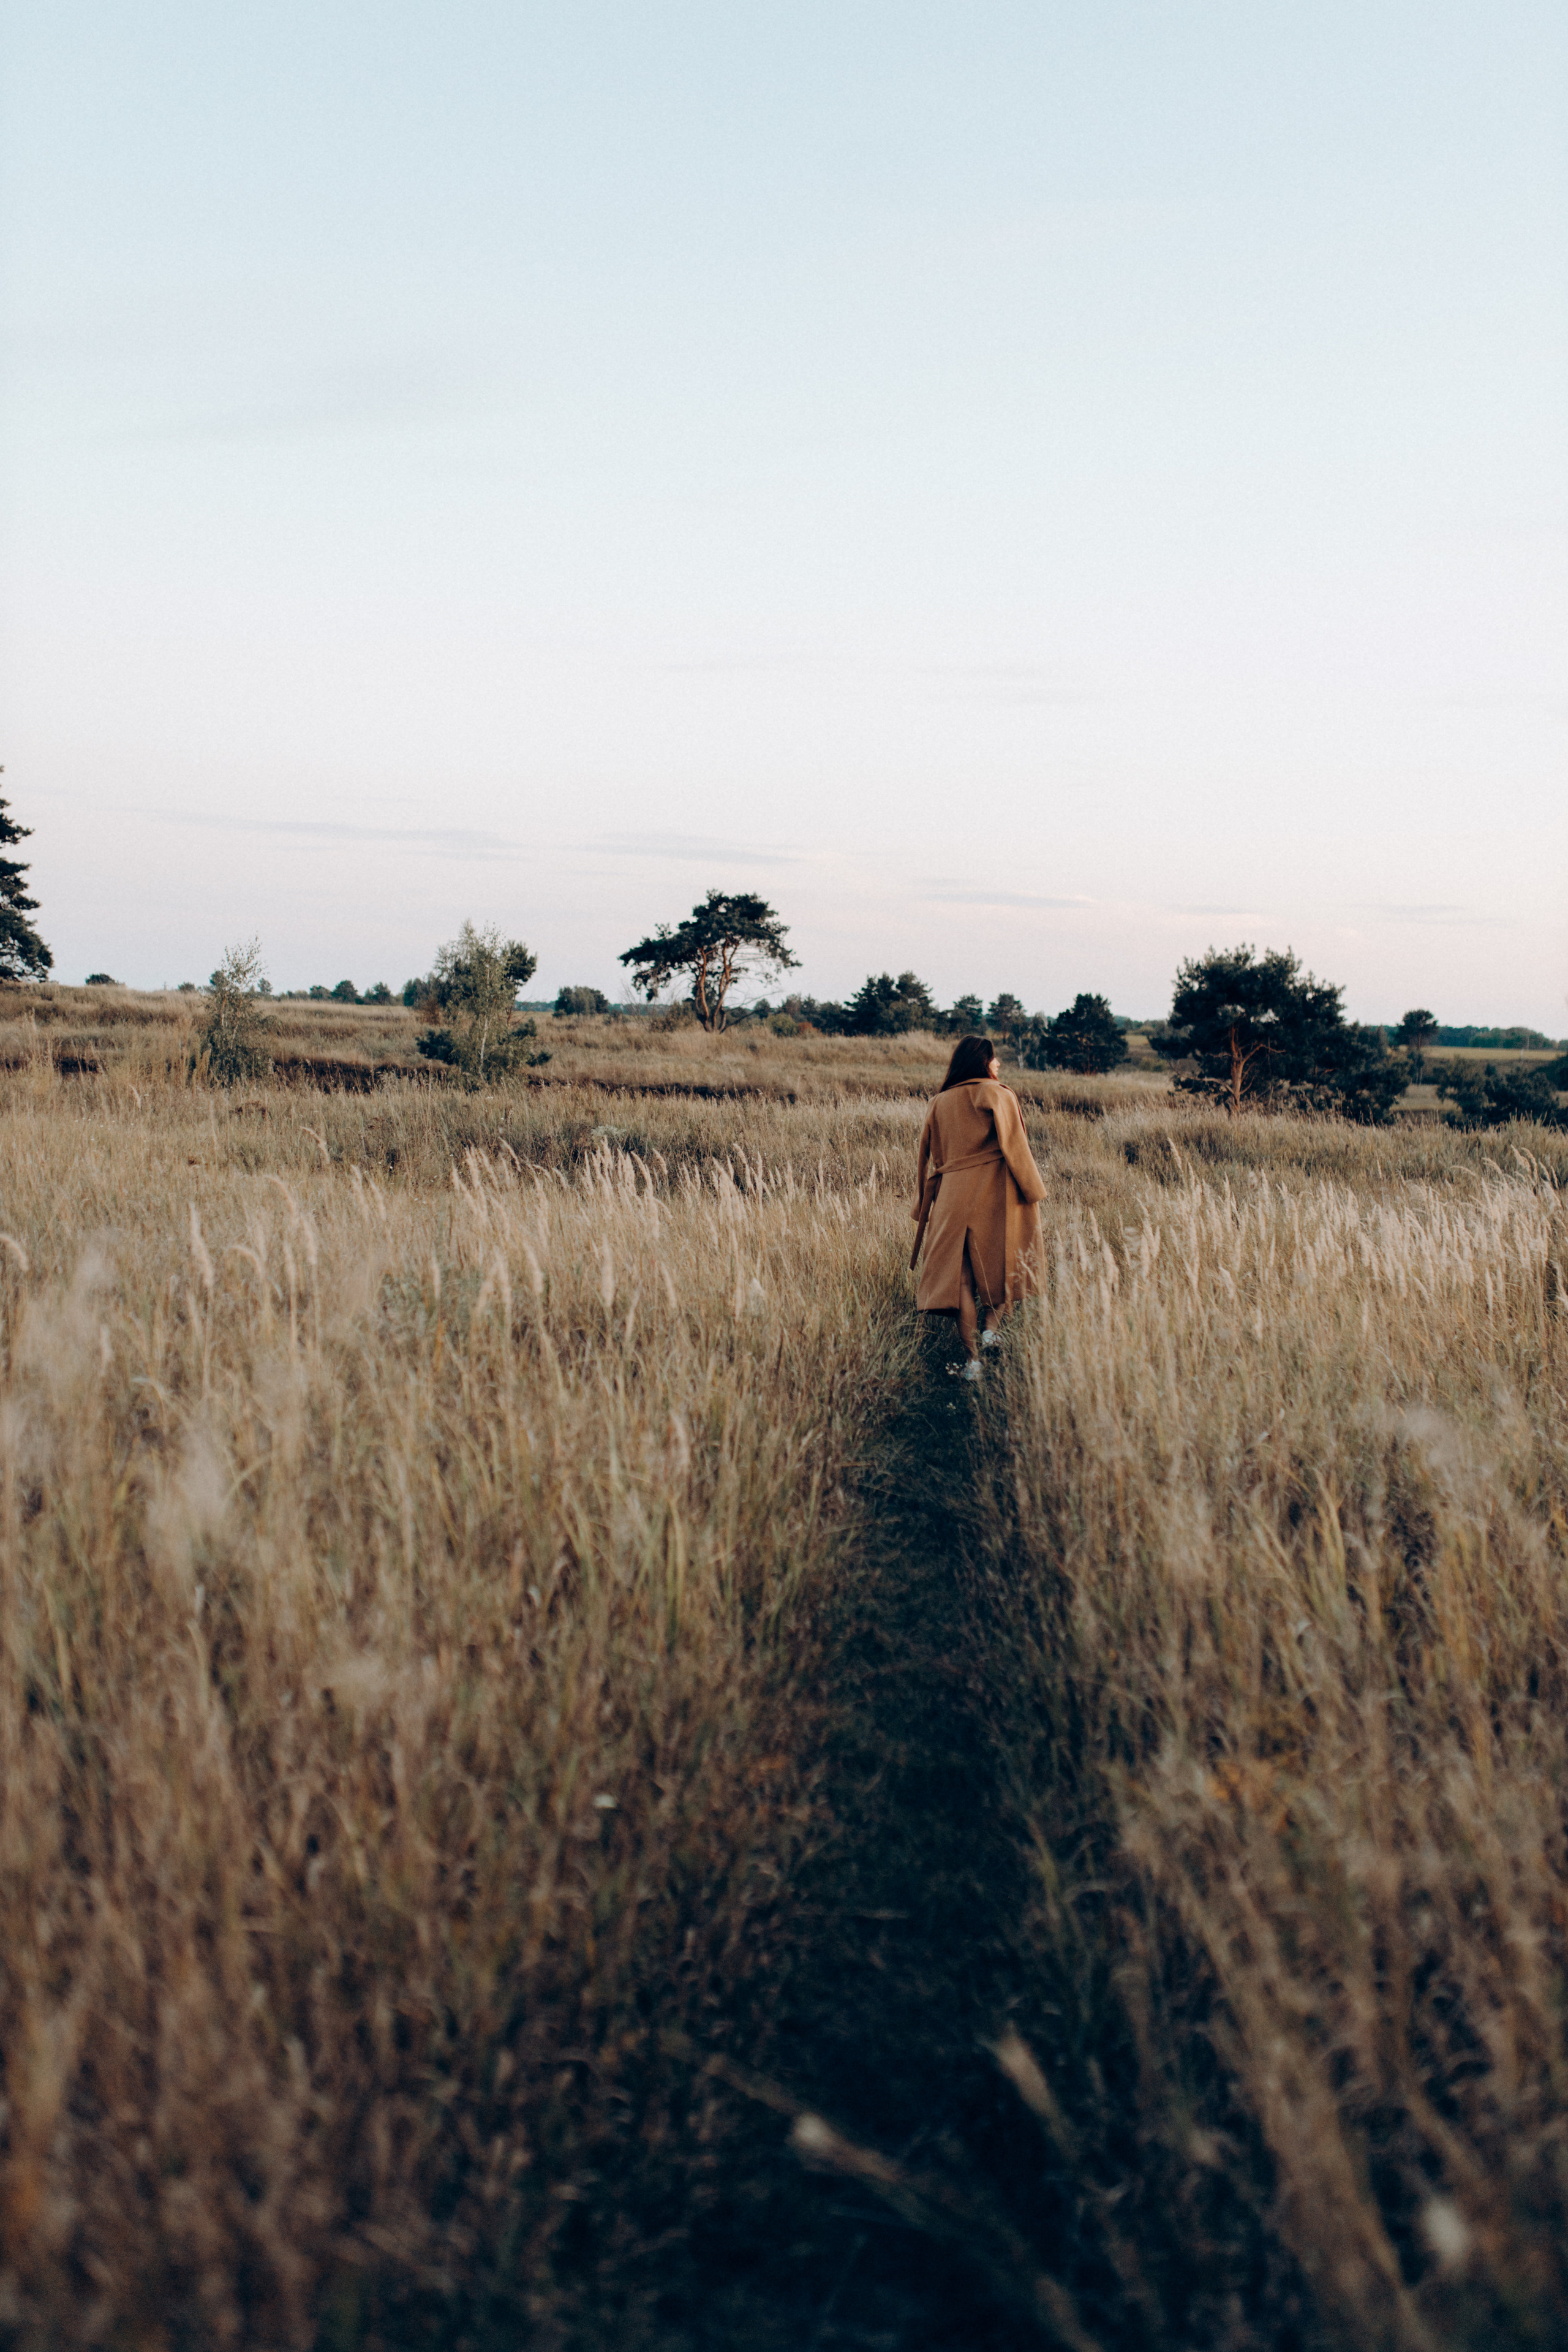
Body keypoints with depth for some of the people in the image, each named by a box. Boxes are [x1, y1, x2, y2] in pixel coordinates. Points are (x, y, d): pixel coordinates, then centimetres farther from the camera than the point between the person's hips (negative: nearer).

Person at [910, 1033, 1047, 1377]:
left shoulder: (939, 1104, 12)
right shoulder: (999, 1095, -1)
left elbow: (929, 1159, 15)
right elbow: (1015, 1147, -8)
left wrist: (925, 1206, 21)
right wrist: (1033, 1190, -2)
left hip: (952, 1196, 3)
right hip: (995, 1191, -3)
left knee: (960, 1273, 2)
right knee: (999, 1260, 16)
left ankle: (972, 1356, -5)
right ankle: (992, 1327, 0)